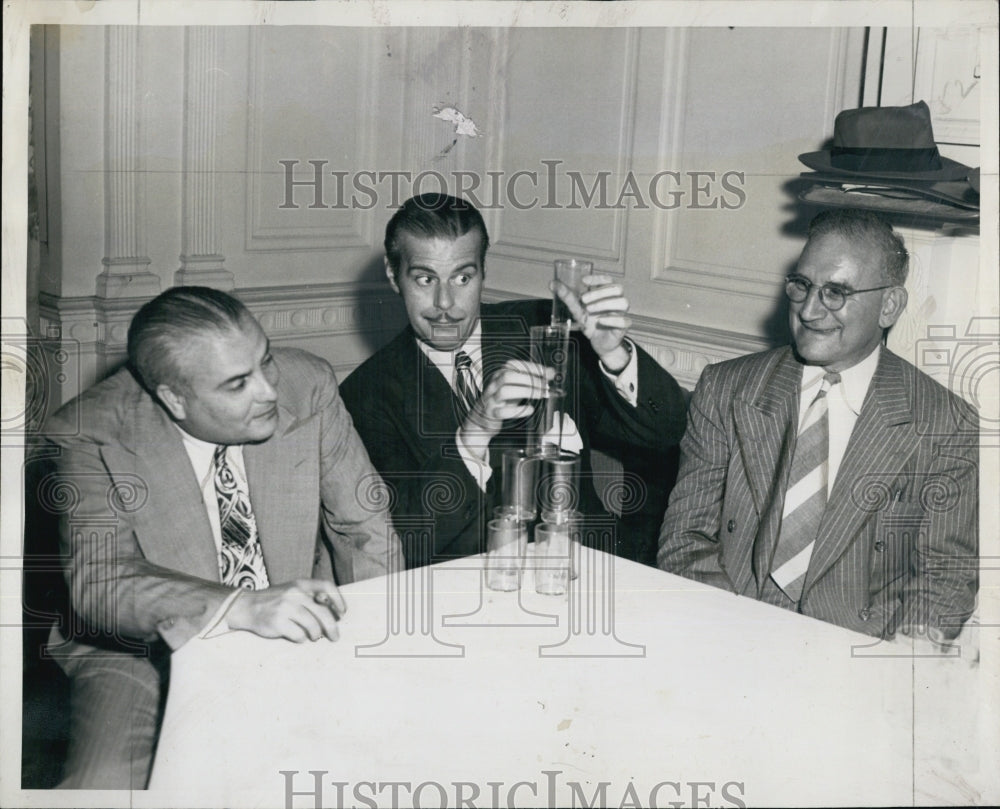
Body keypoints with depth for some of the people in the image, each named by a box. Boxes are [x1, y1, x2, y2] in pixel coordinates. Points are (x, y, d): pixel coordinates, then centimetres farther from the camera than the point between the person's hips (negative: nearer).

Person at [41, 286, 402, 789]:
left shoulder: (308, 385, -9)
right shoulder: (90, 436, -16)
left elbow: (365, 532, -2)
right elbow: (98, 583, -26)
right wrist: (241, 608, -41)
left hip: (295, 636, 3)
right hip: (147, 653, -2)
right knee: (102, 786, -27)